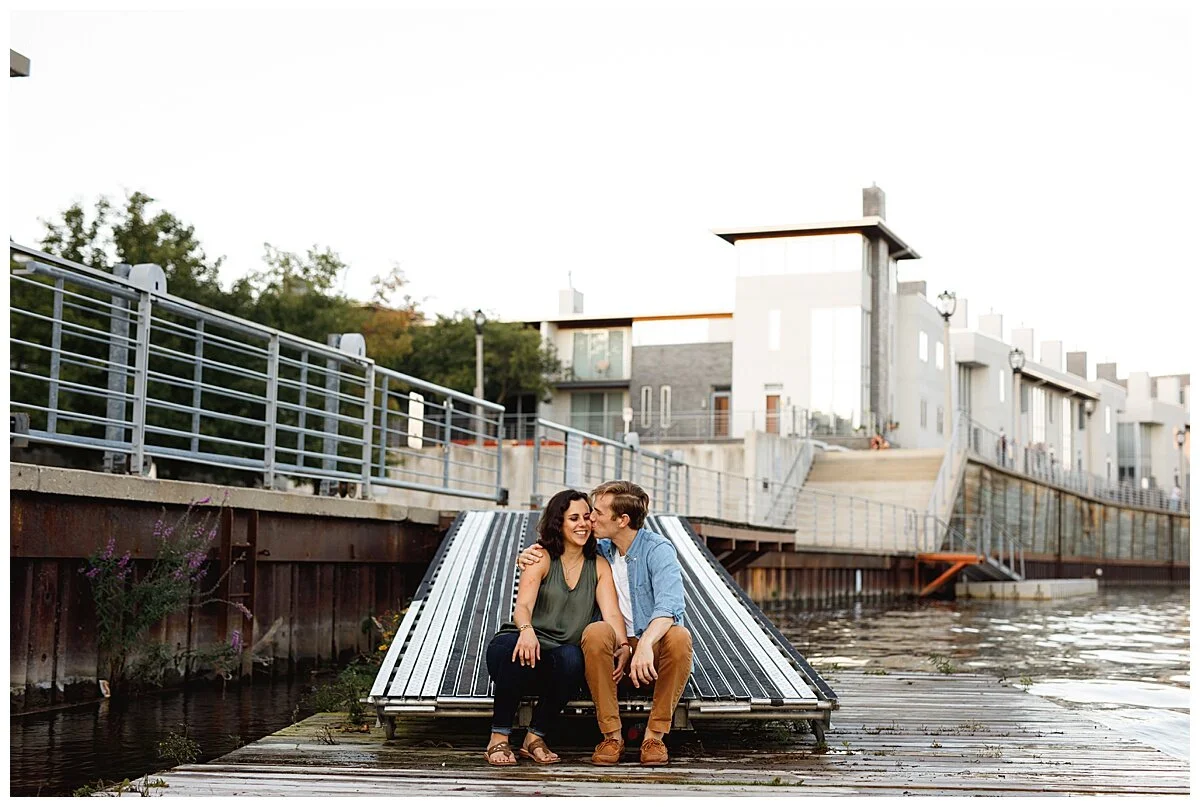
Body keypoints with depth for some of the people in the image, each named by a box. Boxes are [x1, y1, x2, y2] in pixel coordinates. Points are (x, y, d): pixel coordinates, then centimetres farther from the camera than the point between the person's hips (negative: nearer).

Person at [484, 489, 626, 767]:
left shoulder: (599, 567, 9)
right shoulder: (542, 558, -1)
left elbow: (611, 614, -5)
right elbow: (522, 606, -16)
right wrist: (526, 630, -41)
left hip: (559, 662, 2)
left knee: (572, 657, -34)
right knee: (515, 646, -37)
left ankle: (536, 738, -15)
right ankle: (499, 738, -23)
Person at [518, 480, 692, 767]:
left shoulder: (657, 550, -9)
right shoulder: (599, 550, 9)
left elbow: (670, 604, -26)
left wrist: (646, 643, -45)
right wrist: (530, 556, 4)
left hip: (654, 652, -3)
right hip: (617, 649, 3)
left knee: (679, 636, -35)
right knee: (596, 631, -30)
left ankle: (655, 735, -23)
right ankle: (611, 736, -25)